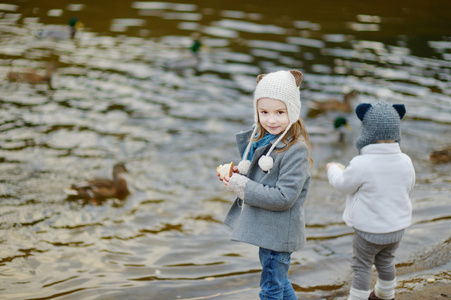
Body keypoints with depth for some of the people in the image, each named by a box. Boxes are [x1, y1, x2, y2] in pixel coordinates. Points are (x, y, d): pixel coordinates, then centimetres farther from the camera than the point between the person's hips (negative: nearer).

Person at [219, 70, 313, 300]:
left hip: (279, 231, -8)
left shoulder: (296, 150, -23)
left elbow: (284, 197, -27)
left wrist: (242, 187, -22)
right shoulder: (261, 139, 3)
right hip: (265, 227, 8)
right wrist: (238, 175, -5)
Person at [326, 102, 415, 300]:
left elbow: (343, 184, -12)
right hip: (397, 227, 6)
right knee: (385, 262, 27)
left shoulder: (362, 164, -28)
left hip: (369, 230, -6)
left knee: (362, 266, 11)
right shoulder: (405, 161, -10)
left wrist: (333, 169, 10)